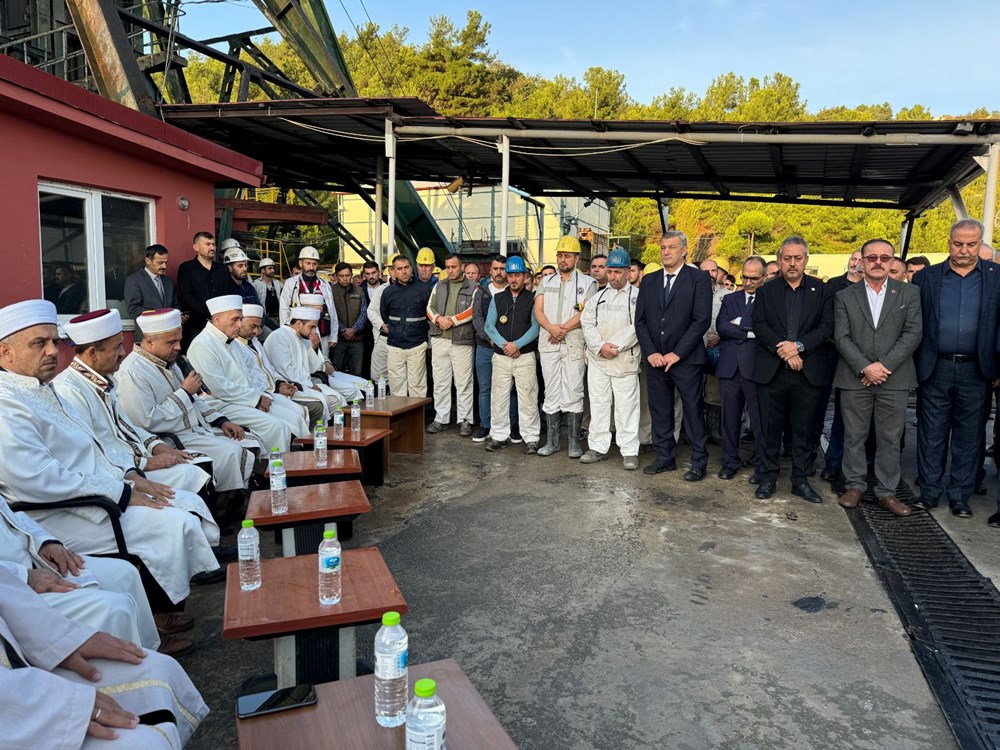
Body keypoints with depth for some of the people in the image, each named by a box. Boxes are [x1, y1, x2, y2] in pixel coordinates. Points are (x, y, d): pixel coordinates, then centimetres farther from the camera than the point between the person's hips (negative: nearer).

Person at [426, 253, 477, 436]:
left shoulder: (472, 287, 4)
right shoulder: (439, 286, 17)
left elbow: (473, 310, -7)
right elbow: (430, 308, 11)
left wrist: (452, 320, -13)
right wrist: (439, 319, -9)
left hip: (462, 340, -4)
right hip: (440, 339, 4)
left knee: (463, 382, -1)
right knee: (440, 381, 7)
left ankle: (464, 420, 7)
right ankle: (440, 418, 15)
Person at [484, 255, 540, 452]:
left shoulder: (532, 299, 4)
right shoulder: (497, 298, 11)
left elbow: (535, 327, -4)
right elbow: (489, 326, 6)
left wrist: (516, 344, -14)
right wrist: (504, 345, -8)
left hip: (525, 355, -3)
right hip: (500, 356, 3)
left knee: (527, 398, -2)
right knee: (498, 397, 4)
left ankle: (531, 438, 6)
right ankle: (499, 435, 15)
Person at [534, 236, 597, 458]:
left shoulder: (587, 283, 4)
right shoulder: (546, 282, 15)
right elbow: (538, 311, 5)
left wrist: (564, 328, -14)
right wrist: (551, 328, -14)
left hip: (574, 345, -3)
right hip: (548, 345, 3)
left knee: (573, 394, -3)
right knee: (551, 394, 7)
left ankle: (574, 442, 4)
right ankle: (551, 440, 13)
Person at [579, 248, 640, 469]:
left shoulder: (638, 297, 2)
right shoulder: (597, 298, 15)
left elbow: (637, 327, -9)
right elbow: (587, 324, 6)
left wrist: (615, 346, -15)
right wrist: (600, 346, -10)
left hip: (625, 360, -4)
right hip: (597, 360, 4)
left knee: (627, 406, -2)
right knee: (598, 404, 8)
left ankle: (629, 451, 5)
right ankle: (598, 447, 17)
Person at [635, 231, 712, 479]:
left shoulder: (699, 279, -2)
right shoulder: (648, 280, 12)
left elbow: (702, 320, -10)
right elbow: (640, 320, 8)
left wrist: (677, 353, -13)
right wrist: (651, 352, -4)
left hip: (686, 358, -4)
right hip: (654, 358, 5)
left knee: (694, 410, 2)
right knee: (659, 411, 10)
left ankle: (699, 462, 11)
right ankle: (665, 457, 21)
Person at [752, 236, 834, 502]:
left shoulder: (821, 290, 7)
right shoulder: (766, 290, 8)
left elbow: (827, 327, -1)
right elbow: (759, 325, -2)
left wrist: (799, 345, -15)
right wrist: (783, 350, -14)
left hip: (809, 371, 0)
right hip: (771, 370, 0)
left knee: (804, 429, 6)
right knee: (771, 427, 6)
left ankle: (801, 480, 16)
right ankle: (768, 477, 16)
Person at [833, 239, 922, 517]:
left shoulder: (909, 293, 6)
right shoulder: (845, 296, 6)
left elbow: (913, 333, -3)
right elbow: (841, 337, -2)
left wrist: (884, 366, -13)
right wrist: (865, 368, -13)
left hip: (894, 379, 0)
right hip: (855, 379, 0)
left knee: (890, 438, 5)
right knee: (853, 436, 7)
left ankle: (886, 491, 15)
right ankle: (854, 485, 19)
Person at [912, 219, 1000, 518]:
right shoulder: (926, 277, 2)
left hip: (975, 371, 0)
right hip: (935, 369, 0)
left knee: (968, 436, 9)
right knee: (931, 434, 7)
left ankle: (960, 495, 20)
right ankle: (929, 491, 19)